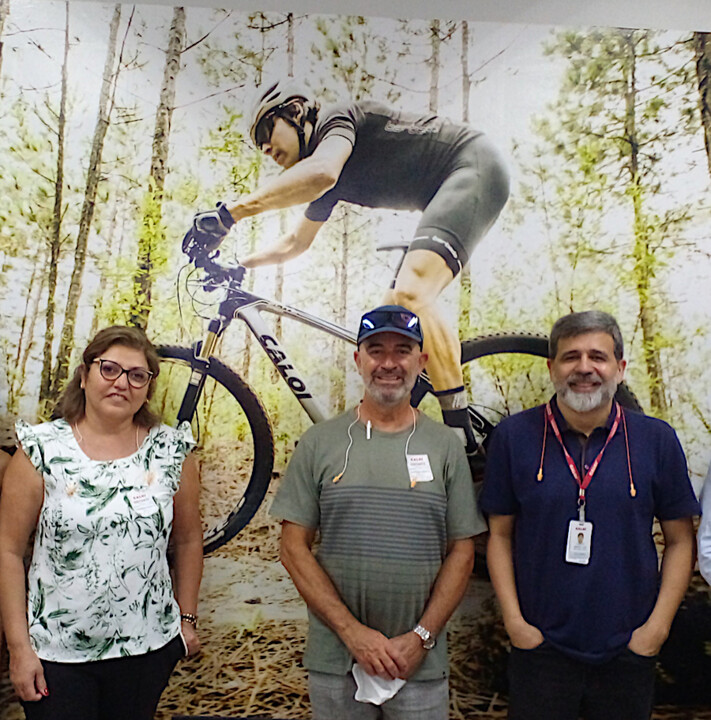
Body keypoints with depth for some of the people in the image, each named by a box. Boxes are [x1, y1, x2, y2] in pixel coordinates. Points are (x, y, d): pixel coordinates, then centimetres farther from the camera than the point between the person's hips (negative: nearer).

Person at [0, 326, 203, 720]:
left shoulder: (172, 451, -3)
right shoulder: (41, 450, -7)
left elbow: (188, 540, 6)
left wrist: (187, 618, 9)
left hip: (148, 647, 2)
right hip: (56, 651, -1)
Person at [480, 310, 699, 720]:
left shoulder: (657, 440, -2)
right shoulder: (515, 436, -5)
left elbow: (680, 541, 3)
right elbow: (500, 535, 0)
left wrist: (657, 626, -4)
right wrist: (514, 620, -6)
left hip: (628, 652, 1)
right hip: (540, 647, -1)